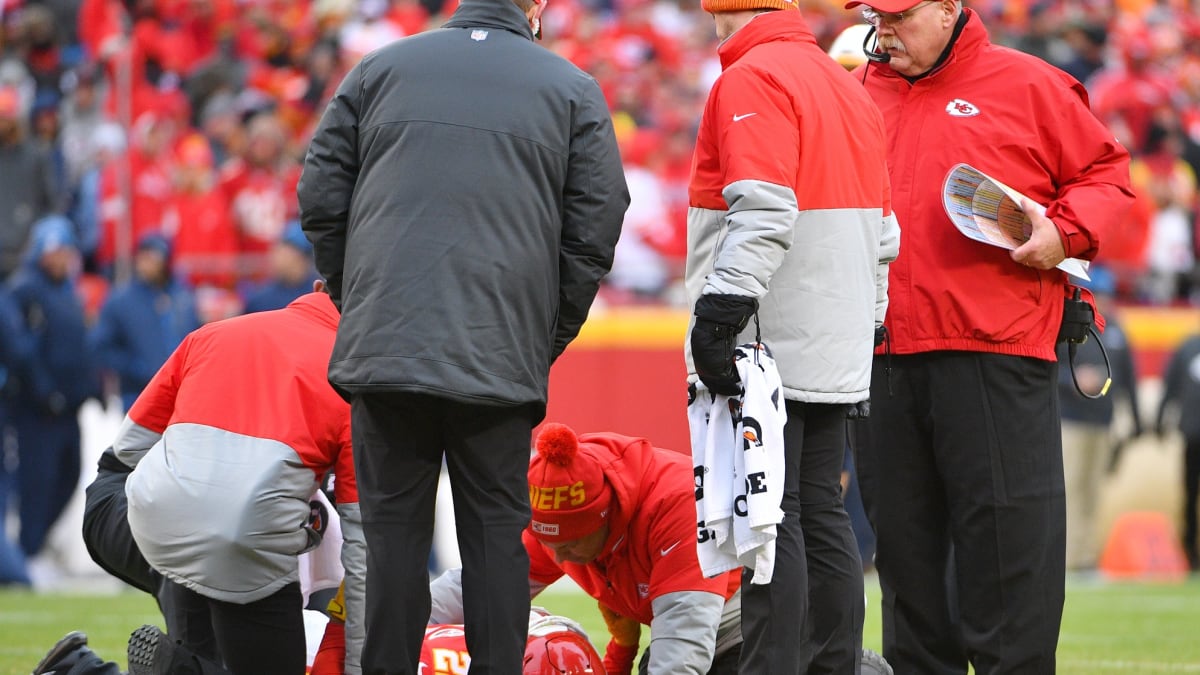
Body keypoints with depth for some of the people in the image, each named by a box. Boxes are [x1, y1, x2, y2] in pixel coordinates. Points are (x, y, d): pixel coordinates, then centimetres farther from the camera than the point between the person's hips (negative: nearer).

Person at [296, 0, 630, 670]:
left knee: (395, 527, 4)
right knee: (496, 532, 5)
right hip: (503, 357, -1)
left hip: (385, 346, 1)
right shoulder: (574, 90, 7)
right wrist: (547, 339, 11)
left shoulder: (379, 69, 10)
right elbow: (597, 229, 3)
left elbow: (321, 200, 8)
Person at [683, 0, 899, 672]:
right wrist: (867, 325, 24)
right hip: (838, 351, 8)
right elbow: (882, 230, 21)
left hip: (768, 340, -8)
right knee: (822, 515, 10)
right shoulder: (849, 86, 19)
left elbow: (763, 211, -22)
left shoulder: (753, 79, -9)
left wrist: (720, 310, -24)